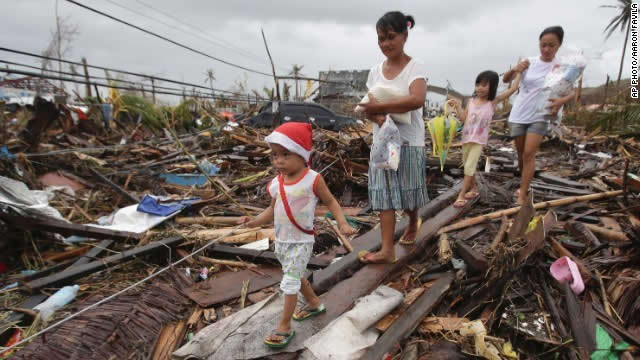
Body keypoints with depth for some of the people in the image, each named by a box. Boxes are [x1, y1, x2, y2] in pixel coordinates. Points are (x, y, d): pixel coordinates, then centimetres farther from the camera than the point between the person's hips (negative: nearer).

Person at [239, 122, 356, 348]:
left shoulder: (313, 179, -19)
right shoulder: (277, 183, -4)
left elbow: (330, 202, -7)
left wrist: (342, 224, -18)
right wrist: (255, 221, -4)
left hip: (301, 242, -7)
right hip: (281, 241, 7)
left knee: (290, 281, -3)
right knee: (295, 277, 23)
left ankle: (284, 327, 13)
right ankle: (314, 303, 47)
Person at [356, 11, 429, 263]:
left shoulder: (414, 67, -8)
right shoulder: (375, 71, 6)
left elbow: (417, 100, -27)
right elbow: (368, 108, 3)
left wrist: (380, 107, -26)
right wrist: (377, 117, -20)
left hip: (409, 141, -4)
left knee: (408, 192, 9)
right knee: (384, 194, 0)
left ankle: (413, 223, 41)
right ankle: (387, 250, 3)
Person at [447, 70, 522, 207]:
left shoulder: (493, 102, -5)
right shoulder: (471, 101, 2)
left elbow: (513, 89, -6)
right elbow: (463, 119, -3)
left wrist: (519, 72, 2)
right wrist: (457, 106, -11)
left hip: (479, 140, -4)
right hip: (466, 138, 5)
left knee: (469, 167, -10)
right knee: (467, 166, 14)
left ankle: (461, 195, -7)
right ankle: (473, 189, 32)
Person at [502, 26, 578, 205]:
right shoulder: (529, 62, -3)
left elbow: (571, 92, -8)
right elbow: (505, 80, 2)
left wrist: (562, 100, -31)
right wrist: (513, 70, -21)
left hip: (539, 117, -2)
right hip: (518, 115, 2)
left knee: (529, 154, -12)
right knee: (521, 153, 12)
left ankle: (522, 196, -9)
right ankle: (524, 186, 33)